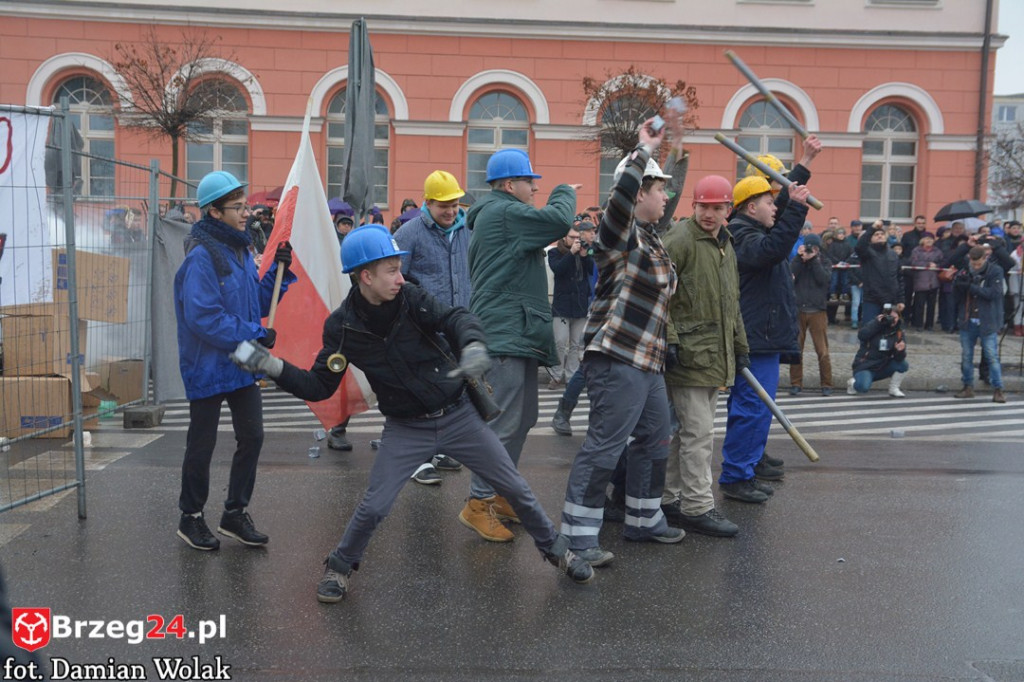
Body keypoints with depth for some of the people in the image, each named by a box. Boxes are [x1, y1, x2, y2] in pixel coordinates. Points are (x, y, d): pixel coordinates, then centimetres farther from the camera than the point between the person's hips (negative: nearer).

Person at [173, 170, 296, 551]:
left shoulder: (240, 249, 9)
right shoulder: (202, 256, -18)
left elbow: (257, 304, 13)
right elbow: (203, 317, -24)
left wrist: (278, 271, -1)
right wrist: (254, 335, -20)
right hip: (208, 366, -8)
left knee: (252, 436, 11)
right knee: (202, 445, 7)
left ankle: (235, 513, 26)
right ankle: (191, 518, 25)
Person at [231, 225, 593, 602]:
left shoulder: (411, 298, -11)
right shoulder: (342, 326, -10)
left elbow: (456, 318, -25)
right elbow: (319, 386, -6)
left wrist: (473, 345, -47)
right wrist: (275, 367, -21)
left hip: (458, 414, 1)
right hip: (406, 429, -1)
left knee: (516, 488, 7)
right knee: (373, 507, -7)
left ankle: (555, 549, 31)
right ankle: (340, 566, 24)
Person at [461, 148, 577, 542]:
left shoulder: (493, 215, 23)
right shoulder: (505, 213, -12)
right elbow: (559, 220, -21)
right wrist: (565, 192, -4)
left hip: (515, 335, 11)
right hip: (505, 335, -11)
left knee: (522, 419, 15)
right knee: (503, 424, -8)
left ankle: (499, 494, 25)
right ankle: (478, 504, 0)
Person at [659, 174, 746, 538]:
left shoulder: (726, 245, 18)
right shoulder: (680, 238, -11)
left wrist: (740, 346, 24)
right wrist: (668, 340, -21)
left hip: (715, 355, 9)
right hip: (688, 354, -9)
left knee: (683, 430, 14)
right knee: (698, 432, -5)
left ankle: (670, 499, 24)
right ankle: (698, 507, 4)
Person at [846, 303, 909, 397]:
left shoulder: (898, 333, 2)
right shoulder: (874, 325, -5)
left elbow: (899, 358, -6)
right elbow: (861, 335, -27)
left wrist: (900, 351, -29)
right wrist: (877, 322, -26)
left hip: (883, 367, 4)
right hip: (865, 366, -4)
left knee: (903, 365, -20)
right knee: (863, 387, -31)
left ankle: (893, 389, 3)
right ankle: (853, 382, 6)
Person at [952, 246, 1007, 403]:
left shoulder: (995, 271, -5)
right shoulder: (965, 272, 5)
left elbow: (994, 293, -17)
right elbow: (956, 294, 5)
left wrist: (970, 287, -23)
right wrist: (958, 282, -15)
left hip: (987, 322, -4)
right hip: (967, 321, 4)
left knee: (992, 356, -2)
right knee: (966, 356, 10)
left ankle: (998, 390, 3)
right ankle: (968, 387, 21)